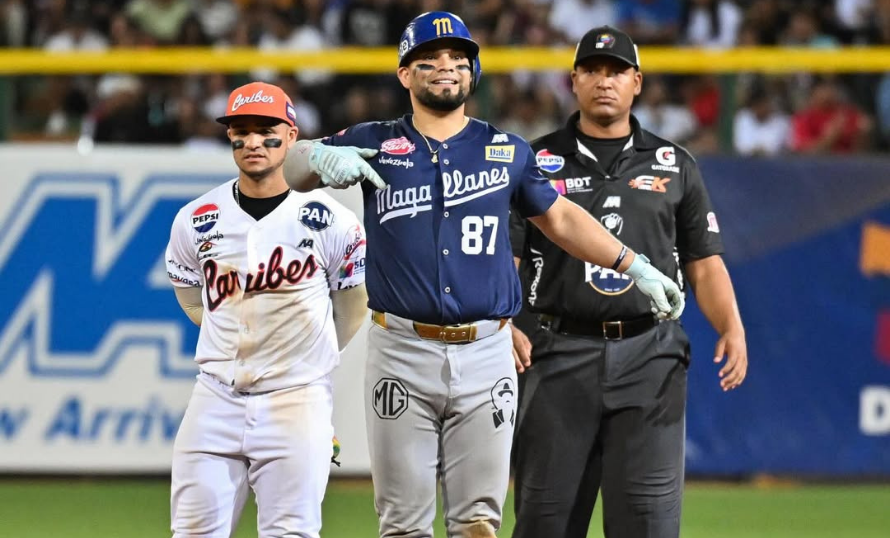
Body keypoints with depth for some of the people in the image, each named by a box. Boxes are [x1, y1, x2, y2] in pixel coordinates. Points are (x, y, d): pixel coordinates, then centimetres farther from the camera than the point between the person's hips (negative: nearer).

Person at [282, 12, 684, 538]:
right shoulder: (374, 143, 6)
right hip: (402, 355, -1)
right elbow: (291, 170, 2)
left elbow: (561, 217, 21)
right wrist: (318, 158, -22)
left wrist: (635, 266, 16)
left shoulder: (507, 151, 11)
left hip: (486, 356, 1)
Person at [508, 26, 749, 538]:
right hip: (561, 354, 0)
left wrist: (733, 328, -6)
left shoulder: (675, 165, 12)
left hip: (650, 358, 0)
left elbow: (704, 264, 12)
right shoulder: (536, 163, 8)